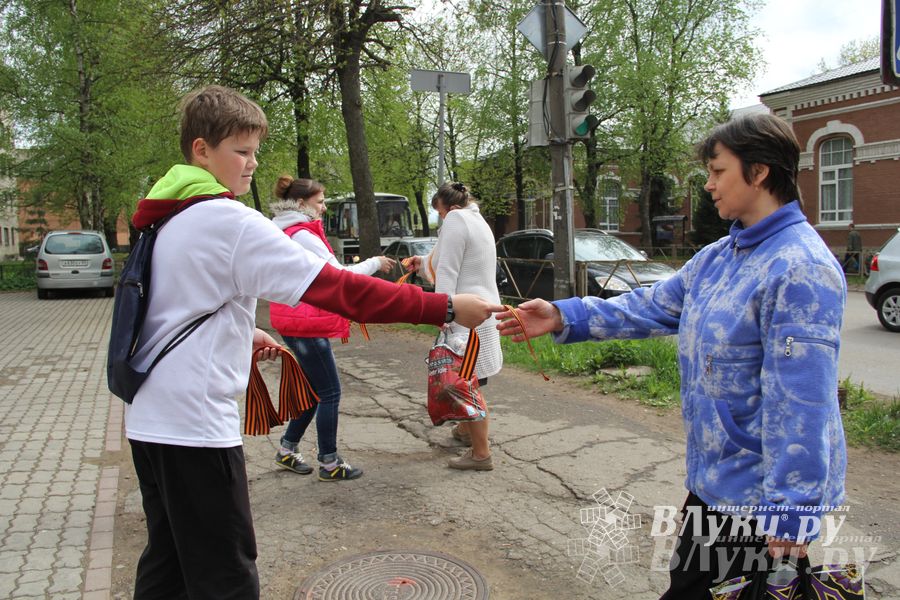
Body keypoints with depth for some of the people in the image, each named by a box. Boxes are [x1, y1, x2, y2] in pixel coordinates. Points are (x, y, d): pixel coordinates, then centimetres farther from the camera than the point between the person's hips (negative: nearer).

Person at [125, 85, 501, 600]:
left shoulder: (166, 219, 11)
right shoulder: (231, 222, -18)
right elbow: (340, 289, -24)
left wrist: (241, 333, 12)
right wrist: (446, 308, -23)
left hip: (151, 418, 10)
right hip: (195, 422, -10)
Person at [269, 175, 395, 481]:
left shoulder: (285, 233, 15)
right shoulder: (302, 235, -16)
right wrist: (374, 263, -3)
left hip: (295, 322, 10)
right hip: (306, 324, -10)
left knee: (316, 390, 18)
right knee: (329, 393, -1)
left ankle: (287, 450, 26)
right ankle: (329, 463, 8)